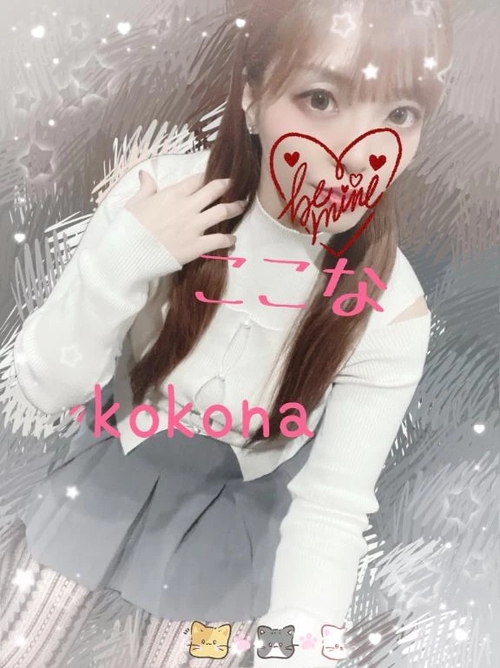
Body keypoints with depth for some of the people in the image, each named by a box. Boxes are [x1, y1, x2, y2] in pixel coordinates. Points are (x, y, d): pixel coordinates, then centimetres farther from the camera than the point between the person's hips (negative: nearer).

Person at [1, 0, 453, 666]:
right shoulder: (160, 193, -24)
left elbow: (331, 504, -21)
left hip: (245, 488, 0)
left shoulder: (391, 310, -26)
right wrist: (120, 260, -35)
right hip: (123, 443, 1)